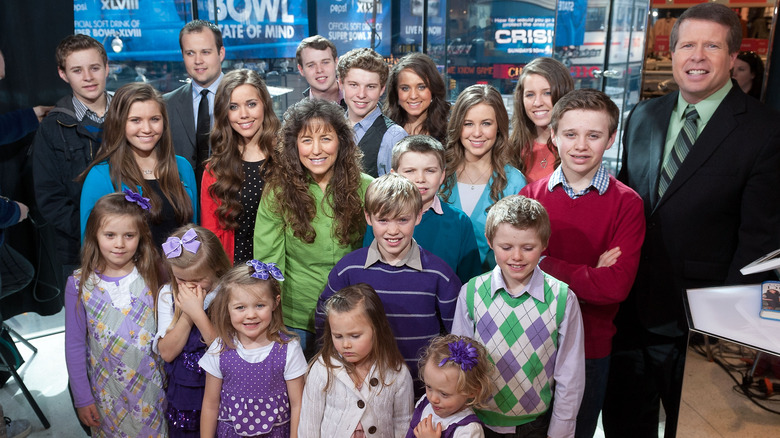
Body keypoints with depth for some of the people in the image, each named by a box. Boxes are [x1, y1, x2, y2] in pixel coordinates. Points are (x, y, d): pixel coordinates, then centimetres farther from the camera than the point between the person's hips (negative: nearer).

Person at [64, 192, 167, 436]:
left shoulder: (152, 278, -9)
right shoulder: (80, 284, -9)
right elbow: (75, 345, -3)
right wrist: (82, 397, -1)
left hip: (152, 388, 0)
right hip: (106, 391, 0)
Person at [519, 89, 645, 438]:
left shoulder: (626, 204, -10)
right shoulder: (531, 195, -4)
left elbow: (616, 286, -19)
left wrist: (545, 264, -17)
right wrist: (588, 275, -19)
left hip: (590, 347, -1)